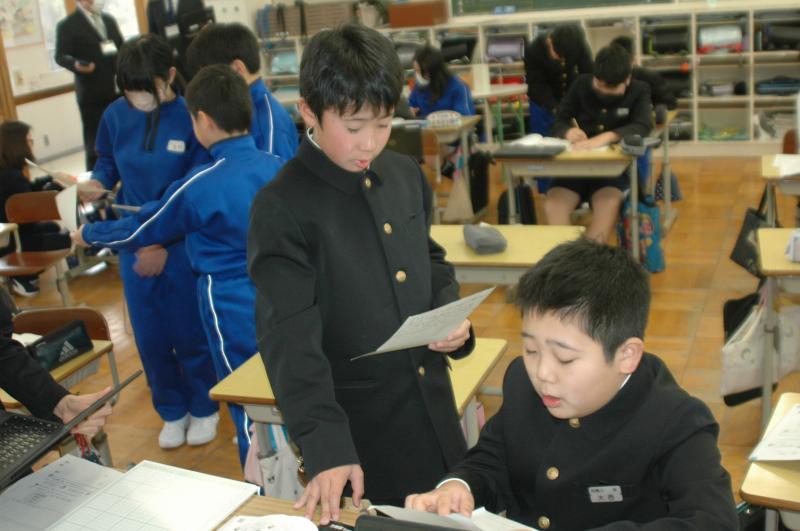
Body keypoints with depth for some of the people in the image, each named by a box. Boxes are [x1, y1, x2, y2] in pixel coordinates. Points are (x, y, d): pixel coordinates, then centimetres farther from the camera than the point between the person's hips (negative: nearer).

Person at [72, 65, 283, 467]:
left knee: (249, 410, 7)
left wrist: (88, 235, 17)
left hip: (235, 311, -6)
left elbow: (141, 231, -2)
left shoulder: (201, 185, -17)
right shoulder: (278, 168, -2)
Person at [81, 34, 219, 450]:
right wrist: (97, 182, -12)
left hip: (183, 244, -4)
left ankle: (204, 409, 32)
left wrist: (163, 244, -14)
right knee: (150, 337, 13)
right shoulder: (116, 115, -5)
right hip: (133, 243, 4)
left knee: (190, 334, 9)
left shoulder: (192, 117, -16)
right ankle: (172, 411, 34)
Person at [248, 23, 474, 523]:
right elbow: (291, 338, -22)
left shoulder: (407, 175, 1)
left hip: (434, 405, 6)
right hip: (359, 427, -6)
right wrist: (326, 445, -29)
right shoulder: (282, 209, -17)